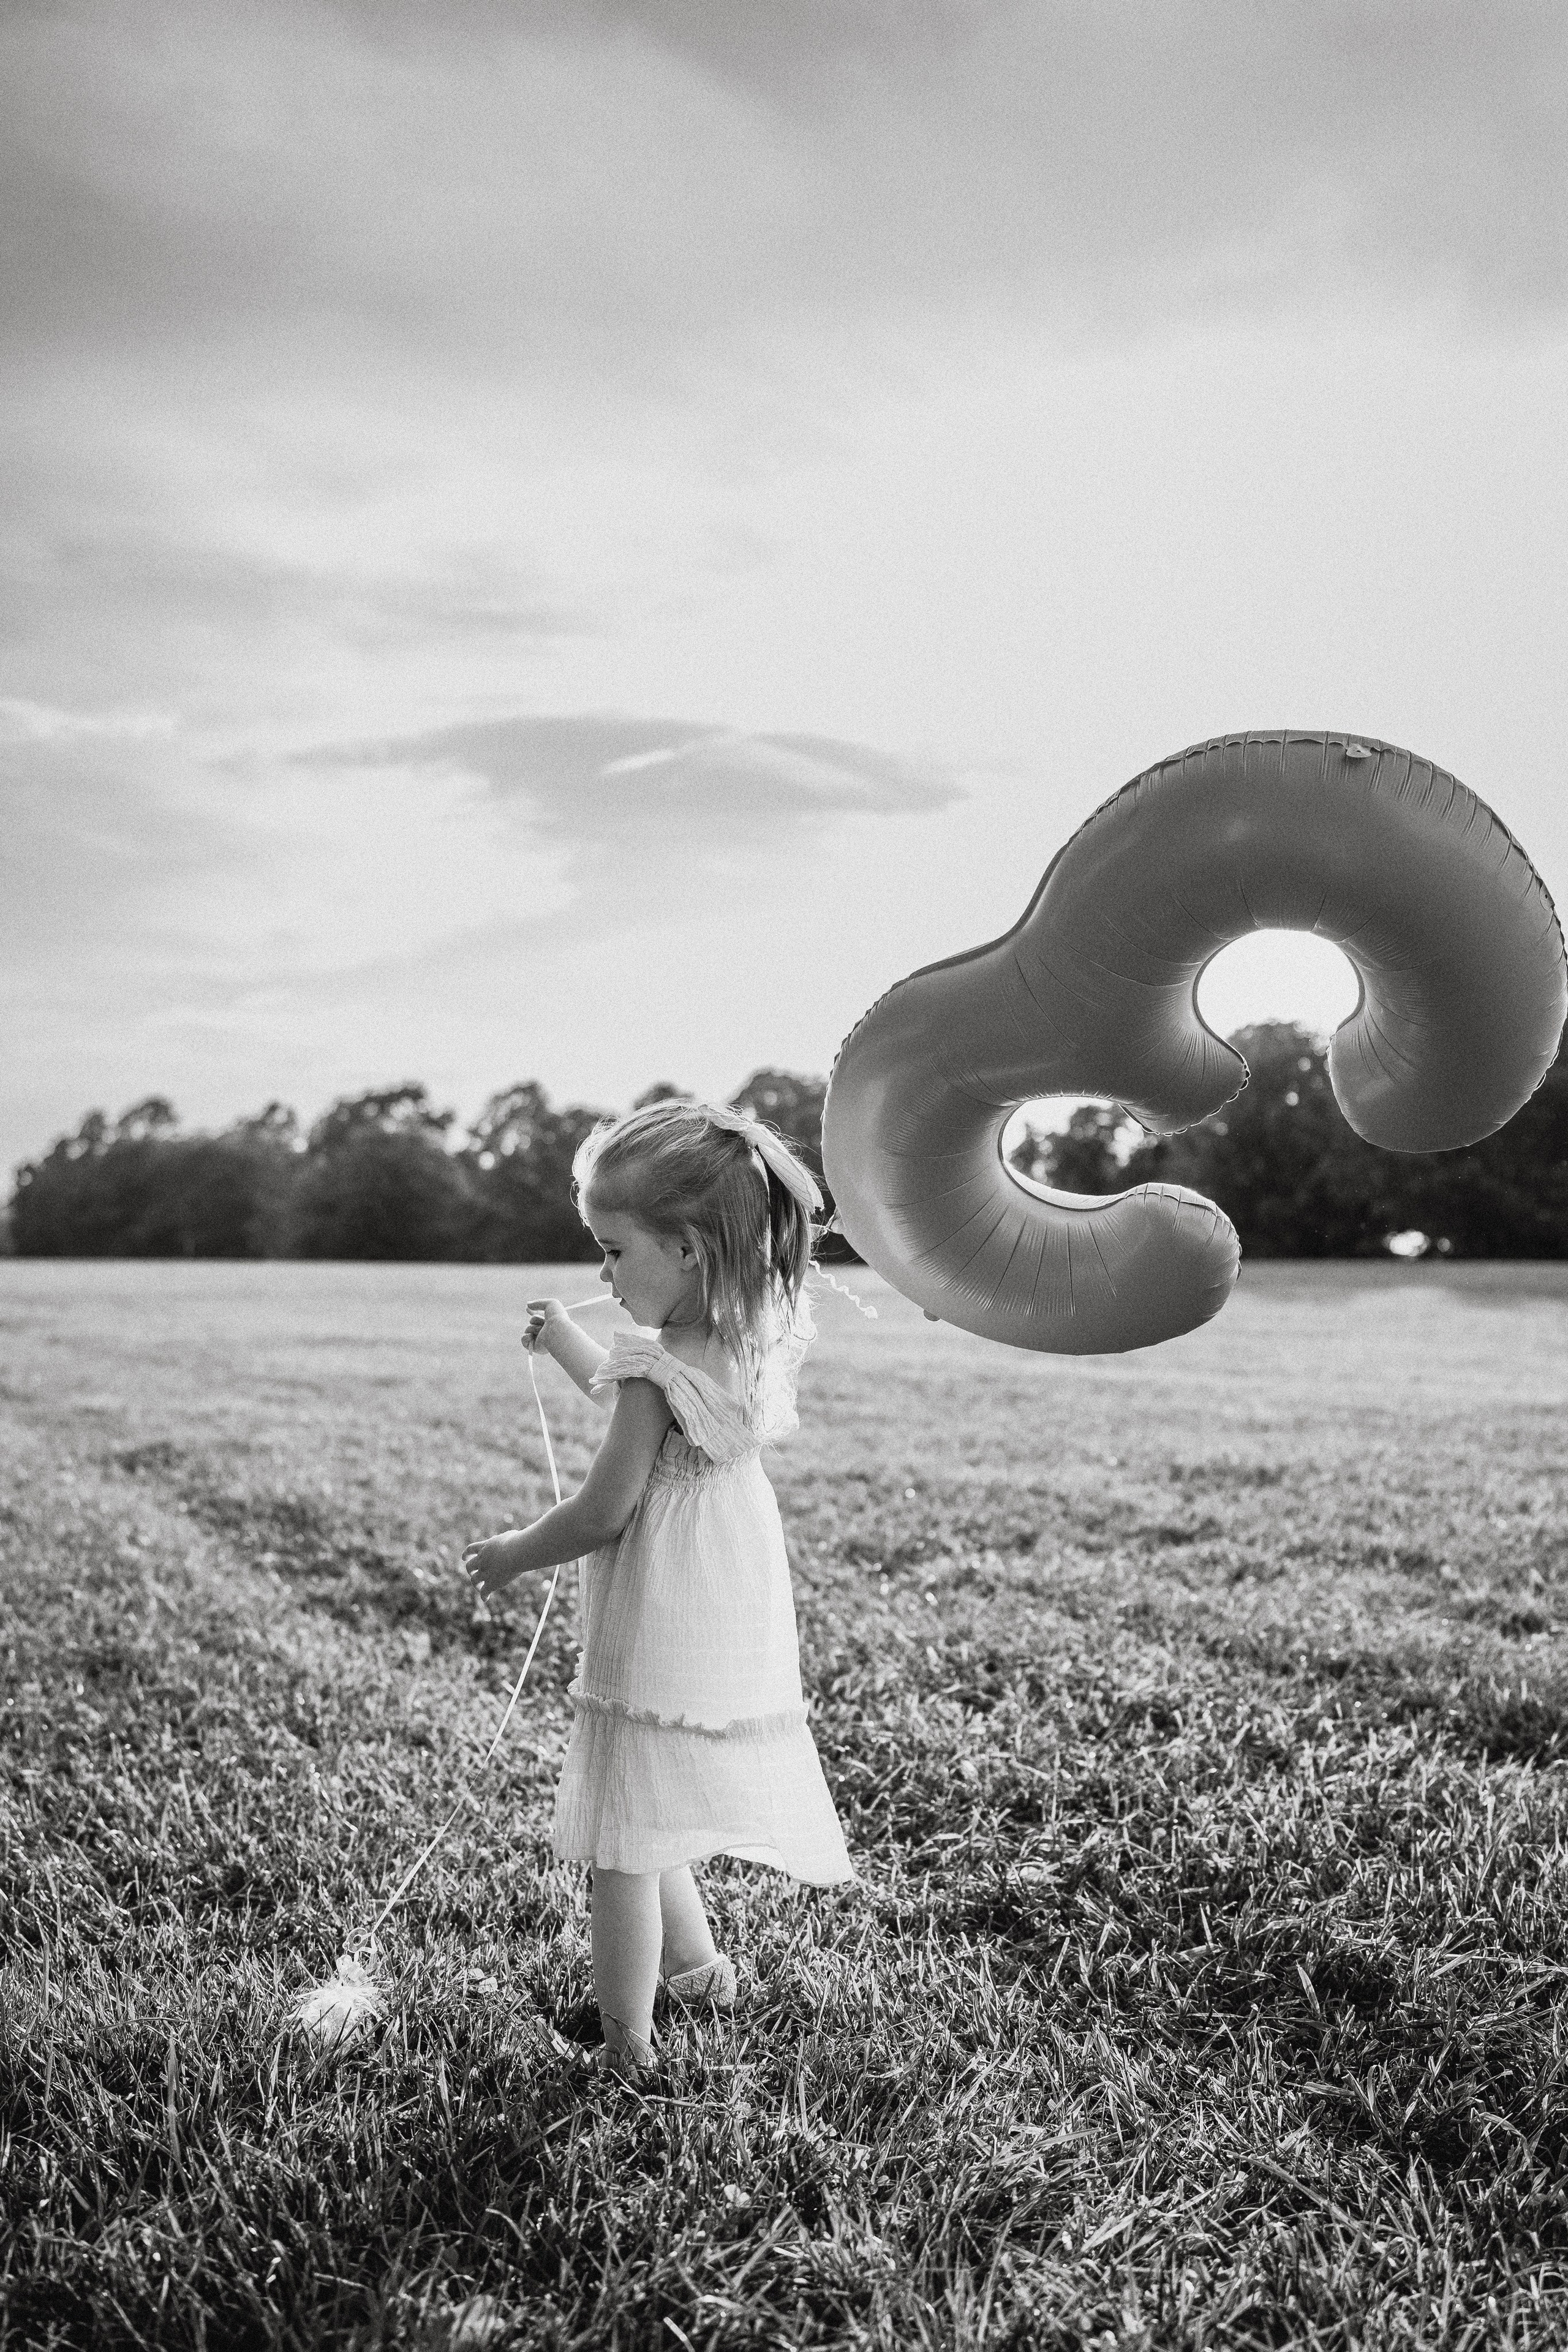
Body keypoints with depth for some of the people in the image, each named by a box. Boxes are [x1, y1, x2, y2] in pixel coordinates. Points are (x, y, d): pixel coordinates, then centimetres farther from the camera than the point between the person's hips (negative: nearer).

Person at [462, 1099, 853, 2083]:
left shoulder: (660, 1370, -23)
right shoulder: (755, 1344, 1)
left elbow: (604, 1511, -17)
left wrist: (513, 1553, 0)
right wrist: (568, 1343, 28)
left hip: (654, 1640, -9)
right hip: (741, 1624, 9)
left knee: (627, 1843, 3)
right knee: (655, 1825, 26)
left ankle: (629, 2046, 13)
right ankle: (698, 1964, 41)